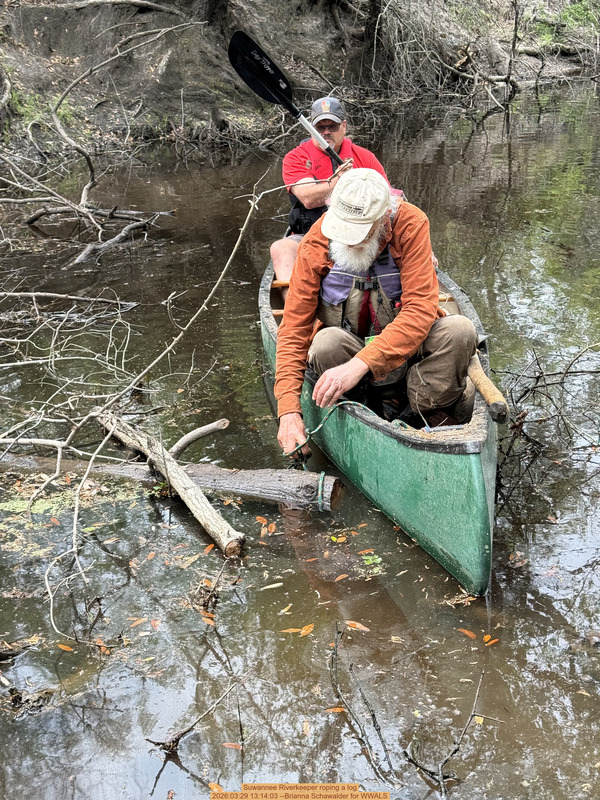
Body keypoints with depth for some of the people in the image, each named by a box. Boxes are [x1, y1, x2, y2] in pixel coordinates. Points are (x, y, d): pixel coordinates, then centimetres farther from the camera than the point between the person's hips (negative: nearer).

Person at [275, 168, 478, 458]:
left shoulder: (410, 225, -20)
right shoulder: (315, 244, -16)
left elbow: (420, 310, -28)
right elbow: (293, 329, -14)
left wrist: (360, 364, -40)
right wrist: (288, 409, -25)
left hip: (407, 344, 0)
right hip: (351, 346, 0)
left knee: (459, 330, -29)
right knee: (327, 342, -34)